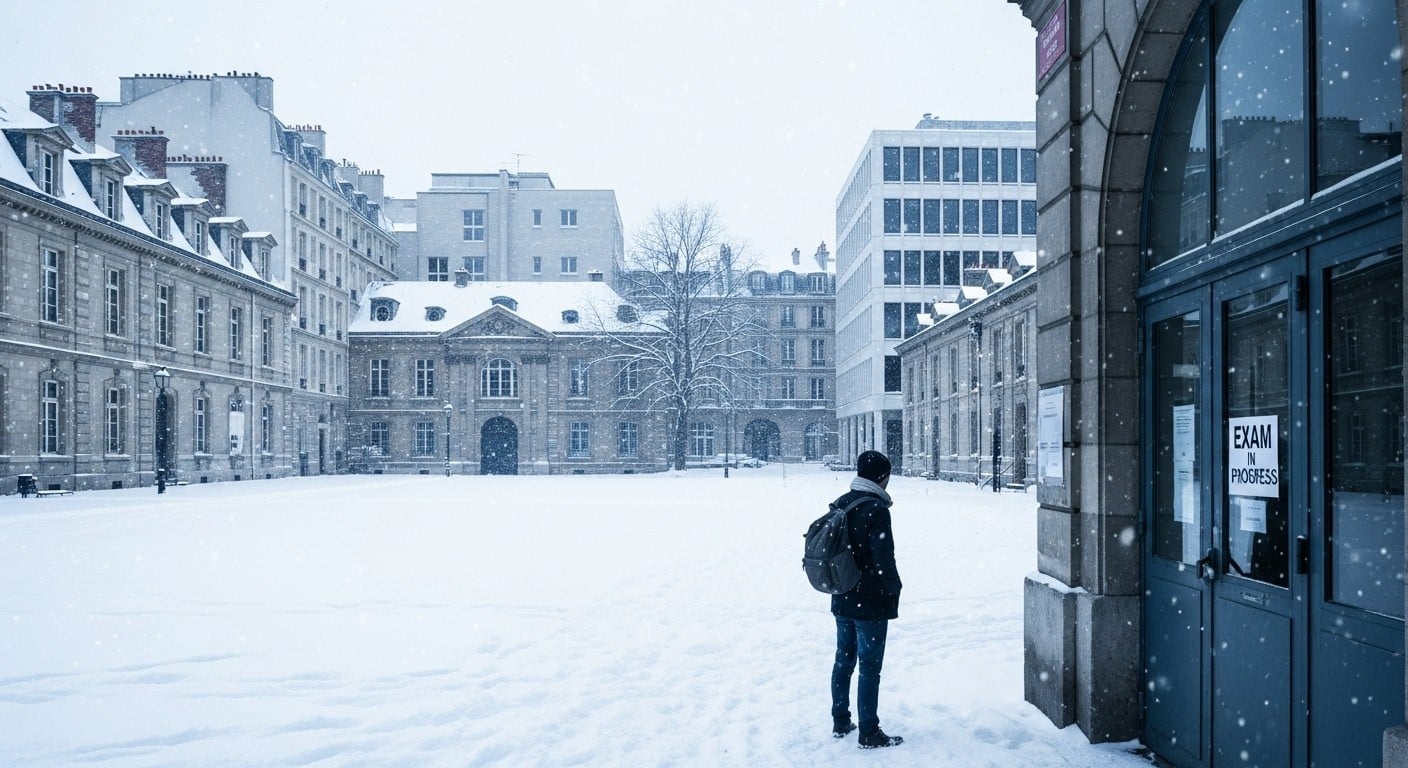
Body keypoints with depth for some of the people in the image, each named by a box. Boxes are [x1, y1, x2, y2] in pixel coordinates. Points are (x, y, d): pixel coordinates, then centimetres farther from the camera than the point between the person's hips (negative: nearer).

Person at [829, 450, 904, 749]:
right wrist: (895, 588, -6)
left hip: (842, 600, 8)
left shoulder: (840, 504, 6)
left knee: (843, 660, 17)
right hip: (871, 603, -8)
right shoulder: (876, 509, -19)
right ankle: (869, 733, 7)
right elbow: (884, 558, -21)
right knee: (869, 668, 0)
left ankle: (840, 722, 27)